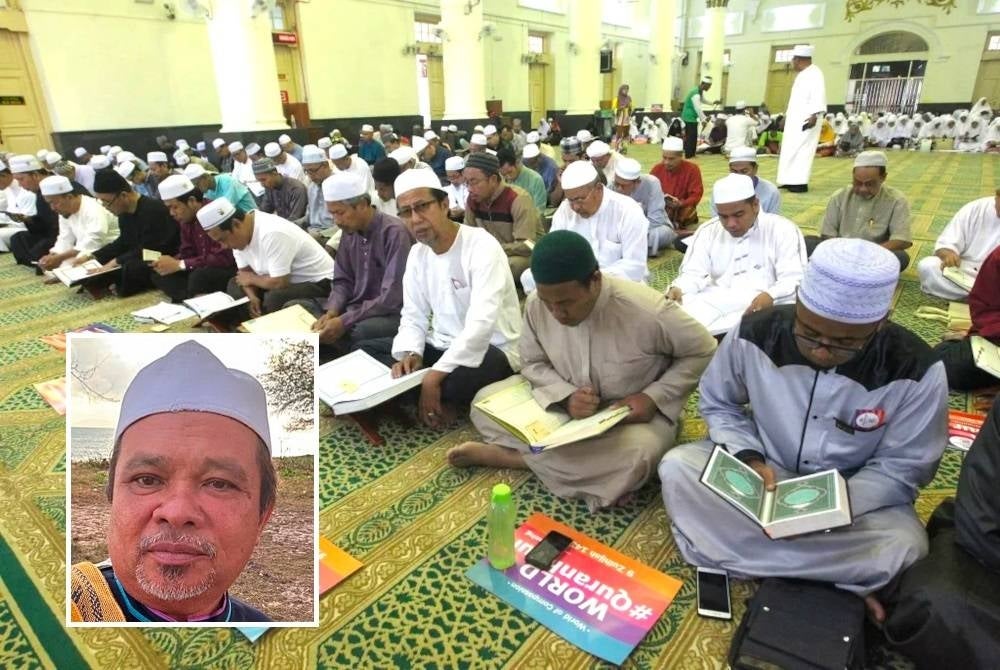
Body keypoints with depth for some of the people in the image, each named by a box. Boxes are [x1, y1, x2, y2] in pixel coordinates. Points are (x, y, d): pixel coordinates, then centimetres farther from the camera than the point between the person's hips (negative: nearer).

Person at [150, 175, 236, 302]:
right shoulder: (186, 218, 4)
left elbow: (223, 258, -29)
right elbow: (187, 252, 12)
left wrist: (180, 264, -23)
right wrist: (172, 262, -12)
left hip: (231, 269, -9)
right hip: (204, 269, 9)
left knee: (199, 276, -35)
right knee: (158, 275, -1)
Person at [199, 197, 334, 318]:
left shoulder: (272, 233, -29)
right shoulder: (238, 235, -2)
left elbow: (279, 283, -28)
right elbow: (244, 271, 6)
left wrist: (251, 279, -9)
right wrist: (252, 297, -13)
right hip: (287, 280, 9)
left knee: (274, 299, -32)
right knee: (235, 286, 3)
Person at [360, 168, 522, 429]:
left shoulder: (482, 247, -20)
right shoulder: (417, 254, 4)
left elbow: (481, 324, -30)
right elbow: (414, 316, 7)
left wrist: (436, 374, -33)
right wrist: (410, 353, -15)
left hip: (492, 349, -7)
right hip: (441, 345, 8)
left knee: (444, 381, -40)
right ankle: (438, 401, -7)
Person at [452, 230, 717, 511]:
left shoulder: (646, 311, -29)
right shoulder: (536, 305, -18)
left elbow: (703, 351, -13)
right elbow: (532, 363, -2)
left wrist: (654, 397, -23)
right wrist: (566, 397, -22)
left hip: (633, 412, -3)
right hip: (564, 401, 3)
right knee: (485, 401, -9)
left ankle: (505, 455, -20)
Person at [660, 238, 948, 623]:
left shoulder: (914, 371, -22)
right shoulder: (755, 334, -20)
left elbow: (900, 468, -11)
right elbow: (717, 404, -3)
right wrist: (748, 457, -22)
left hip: (856, 494, -1)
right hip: (762, 470, 1)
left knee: (903, 546, -32)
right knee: (677, 467, -24)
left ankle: (738, 551, -16)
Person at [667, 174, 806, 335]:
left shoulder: (782, 230, 3)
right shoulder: (707, 232, 12)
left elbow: (794, 279, -6)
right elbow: (693, 274, 4)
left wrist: (770, 296, -29)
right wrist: (677, 289, -21)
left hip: (763, 305, -2)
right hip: (714, 301, 2)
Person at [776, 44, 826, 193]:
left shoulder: (815, 74, -13)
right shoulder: (801, 75, 18)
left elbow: (818, 97, -21)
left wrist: (814, 116, -29)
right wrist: (787, 115, 25)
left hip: (806, 120, -10)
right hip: (794, 120, 10)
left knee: (801, 150, -11)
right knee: (790, 149, 9)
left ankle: (800, 182, -11)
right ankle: (790, 180, 14)